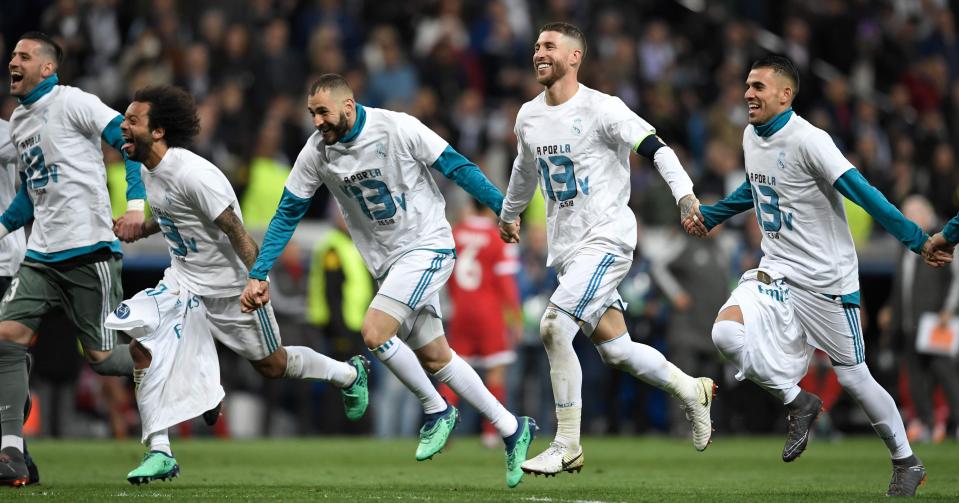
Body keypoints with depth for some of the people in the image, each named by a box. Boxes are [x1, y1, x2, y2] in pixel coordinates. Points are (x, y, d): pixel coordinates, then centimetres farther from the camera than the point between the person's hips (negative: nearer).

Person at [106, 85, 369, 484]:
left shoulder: (193, 174, -27)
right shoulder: (148, 172, 0)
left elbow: (235, 231, -26)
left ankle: (350, 373, 38)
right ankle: (160, 454, -10)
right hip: (183, 282, 7)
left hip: (230, 285, -7)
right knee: (141, 344, -14)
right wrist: (140, 228, 8)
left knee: (271, 365, 9)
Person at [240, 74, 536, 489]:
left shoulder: (398, 129, -17)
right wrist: (258, 275, 0)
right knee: (433, 357, 7)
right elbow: (287, 213, 4)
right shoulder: (317, 151, -2)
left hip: (427, 246, -6)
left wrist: (504, 208, -10)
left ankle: (436, 411, -1)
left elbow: (456, 167, -10)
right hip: (387, 263, 6)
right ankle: (512, 429, 19)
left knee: (374, 332, -21)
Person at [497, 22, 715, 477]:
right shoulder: (529, 116, 10)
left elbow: (655, 148, -16)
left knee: (554, 326, -20)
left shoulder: (600, 109, -11)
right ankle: (691, 391, 31)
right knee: (614, 349, 7)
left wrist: (685, 195, -30)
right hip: (566, 246, 7)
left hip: (607, 237, -7)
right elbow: (526, 169, 30)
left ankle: (567, 447, -13)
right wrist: (509, 214, 44)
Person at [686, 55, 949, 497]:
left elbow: (862, 193, -24)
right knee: (726, 332, -18)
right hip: (777, 273, 6)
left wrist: (917, 240, -29)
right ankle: (797, 402, 3)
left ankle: (907, 463, 20)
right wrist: (709, 216, 24)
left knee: (853, 378, 0)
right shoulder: (751, 137, 5)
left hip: (826, 280, -6)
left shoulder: (808, 140, -19)